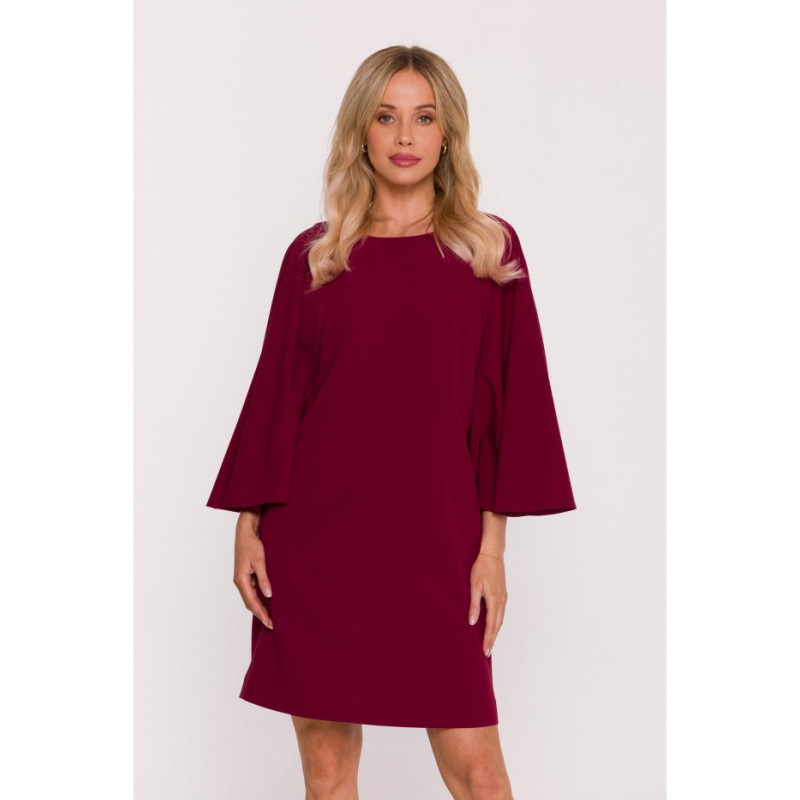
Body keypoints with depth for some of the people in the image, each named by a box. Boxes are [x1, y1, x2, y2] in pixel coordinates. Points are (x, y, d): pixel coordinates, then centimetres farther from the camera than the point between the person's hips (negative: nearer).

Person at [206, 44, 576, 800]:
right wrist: (248, 525, 1)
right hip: (316, 532, 1)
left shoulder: (491, 249, 5)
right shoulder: (312, 254, 7)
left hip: (435, 535, -1)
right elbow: (275, 392, 8)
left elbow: (509, 397, 2)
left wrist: (493, 543, -3)